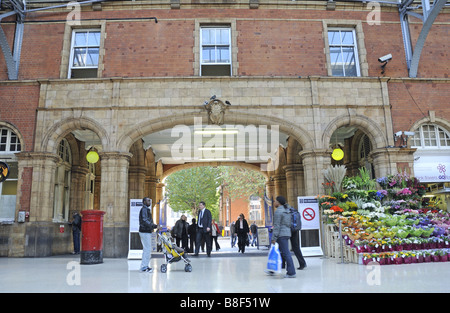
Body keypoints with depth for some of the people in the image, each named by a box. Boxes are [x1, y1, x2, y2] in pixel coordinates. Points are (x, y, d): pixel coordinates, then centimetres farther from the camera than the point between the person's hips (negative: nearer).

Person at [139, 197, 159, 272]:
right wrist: (155, 226, -25)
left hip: (147, 231, 11)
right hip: (145, 232, -11)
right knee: (148, 249, -9)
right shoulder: (144, 209, -12)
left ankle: (143, 266, 20)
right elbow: (145, 221, -23)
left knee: (146, 249, 14)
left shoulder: (147, 209, 19)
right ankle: (144, 267, -4)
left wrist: (153, 226, 13)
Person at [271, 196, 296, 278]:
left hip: (281, 234, -10)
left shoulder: (278, 211, -14)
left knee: (286, 253, -6)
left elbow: (277, 226, -18)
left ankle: (291, 273, -2)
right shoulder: (287, 210, 14)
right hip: (287, 233, 10)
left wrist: (274, 238, -17)